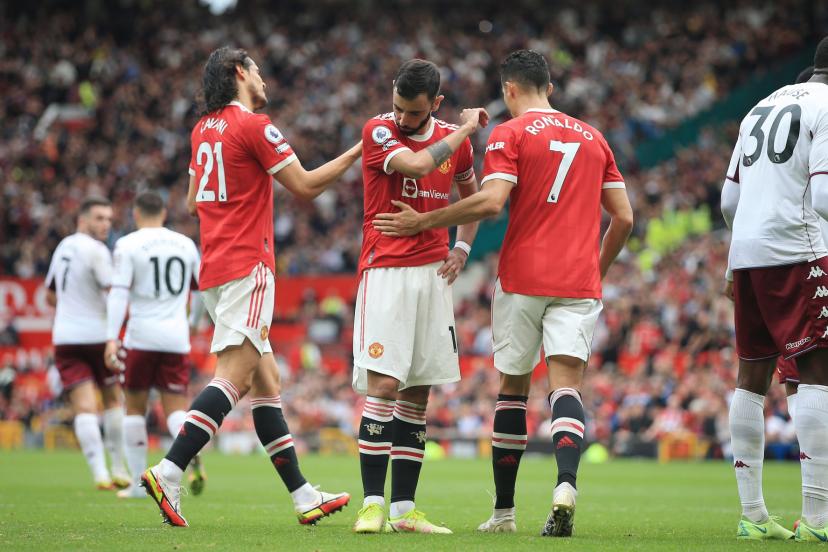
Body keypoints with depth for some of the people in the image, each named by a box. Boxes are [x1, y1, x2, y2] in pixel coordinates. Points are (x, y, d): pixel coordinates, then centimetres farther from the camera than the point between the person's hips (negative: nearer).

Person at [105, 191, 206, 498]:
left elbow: (119, 292, -12)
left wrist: (111, 339, -17)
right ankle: (194, 454, -29)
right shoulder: (186, 244, 10)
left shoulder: (128, 245, -3)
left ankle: (138, 483, 11)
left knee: (135, 407, 11)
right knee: (175, 408, 3)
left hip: (141, 337, -3)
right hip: (177, 338, 3)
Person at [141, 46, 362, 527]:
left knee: (267, 381, 9)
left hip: (214, 269, 9)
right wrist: (358, 152, 3)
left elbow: (192, 203, 24)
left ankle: (303, 495, 10)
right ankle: (169, 473, -25)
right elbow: (305, 186, -6)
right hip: (246, 266, -9)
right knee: (234, 376, -14)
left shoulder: (203, 129, 15)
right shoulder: (254, 126, -9)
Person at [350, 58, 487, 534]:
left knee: (418, 392, 4)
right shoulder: (379, 132, -7)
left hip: (434, 273, 5)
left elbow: (472, 196, 26)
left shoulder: (453, 139, 9)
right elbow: (417, 165, -25)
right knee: (383, 384, -14)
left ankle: (404, 508, 6)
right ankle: (373, 504, -11)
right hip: (386, 271, -5)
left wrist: (462, 247, 11)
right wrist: (467, 128, -14)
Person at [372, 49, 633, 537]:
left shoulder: (509, 134, -1)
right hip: (578, 282, 2)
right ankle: (566, 483, -33)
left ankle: (504, 510, 16)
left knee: (513, 387, 10)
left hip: (522, 278, -2)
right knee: (567, 384, -6)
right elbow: (623, 217, 13)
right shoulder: (593, 138, 15)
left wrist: (423, 222, -7)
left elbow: (491, 201, -15)